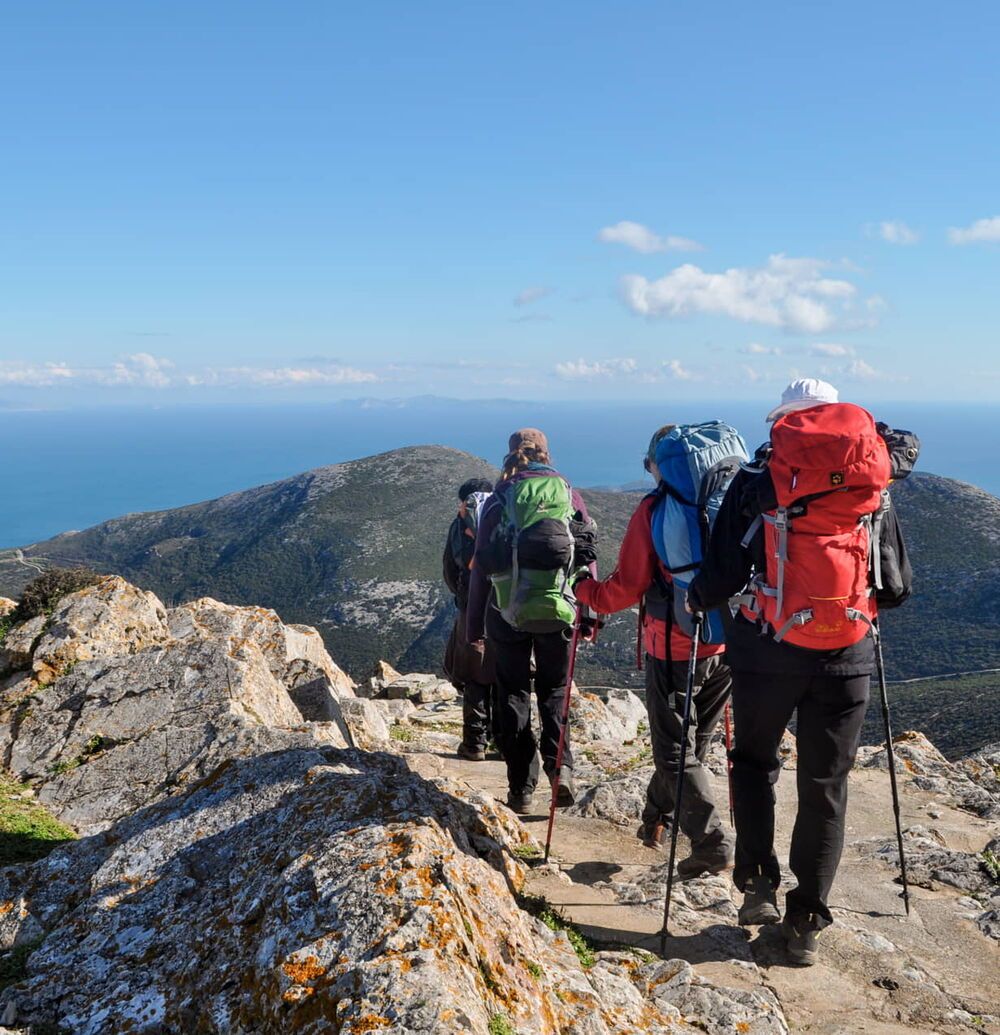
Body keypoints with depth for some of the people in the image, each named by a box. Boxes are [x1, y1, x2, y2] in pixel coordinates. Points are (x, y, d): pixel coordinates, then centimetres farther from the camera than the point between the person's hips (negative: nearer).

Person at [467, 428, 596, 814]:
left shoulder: (497, 501, 2)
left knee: (514, 695, 11)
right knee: (554, 689, 18)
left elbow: (480, 567, 2)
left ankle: (521, 790, 12)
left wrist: (474, 627, 8)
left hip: (507, 612, 0)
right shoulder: (568, 493, 3)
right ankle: (560, 764, -3)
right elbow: (587, 554, 1)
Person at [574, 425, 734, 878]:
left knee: (677, 751, 6)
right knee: (693, 741, 21)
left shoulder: (654, 508, -11)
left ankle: (712, 843, -2)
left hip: (673, 647, -6)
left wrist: (584, 590, 6)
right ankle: (657, 819, 37)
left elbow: (628, 586, -11)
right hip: (726, 643, 6)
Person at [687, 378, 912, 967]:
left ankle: (758, 886, 16)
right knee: (826, 786, 11)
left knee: (755, 762, 21)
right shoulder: (873, 483, 5)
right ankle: (807, 923, 17)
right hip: (847, 655, 2)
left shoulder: (758, 480, -4)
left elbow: (725, 573, -7)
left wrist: (698, 599, 13)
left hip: (769, 649, -2)